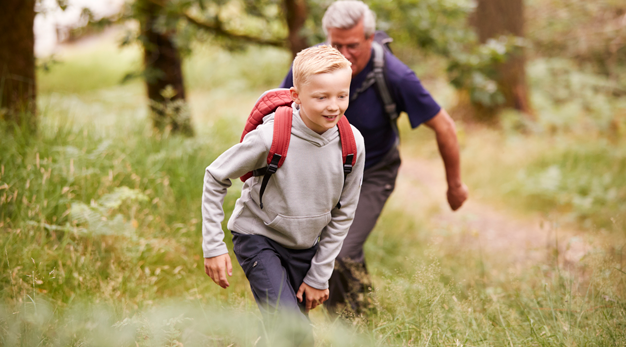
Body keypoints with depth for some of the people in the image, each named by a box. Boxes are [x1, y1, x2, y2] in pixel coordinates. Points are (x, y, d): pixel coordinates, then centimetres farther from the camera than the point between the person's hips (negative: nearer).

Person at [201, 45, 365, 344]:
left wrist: (319, 275, -2)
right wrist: (213, 246, -14)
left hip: (307, 247, 5)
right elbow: (215, 177, -12)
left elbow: (343, 213, -3)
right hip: (259, 238, -4)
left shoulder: (352, 143, -14)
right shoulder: (270, 137, -26)